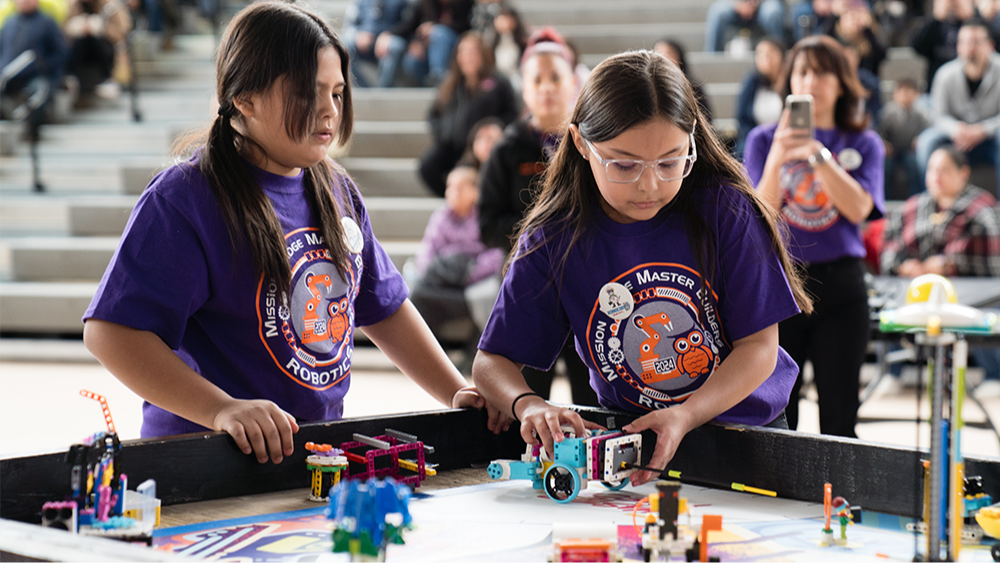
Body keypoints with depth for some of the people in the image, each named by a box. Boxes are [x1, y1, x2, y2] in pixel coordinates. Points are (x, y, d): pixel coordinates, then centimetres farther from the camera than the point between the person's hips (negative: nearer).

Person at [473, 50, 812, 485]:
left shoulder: (725, 212, -11)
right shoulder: (554, 241, -8)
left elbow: (759, 345, -10)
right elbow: (493, 360, -3)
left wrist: (686, 415, -26)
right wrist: (527, 405, -26)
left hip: (746, 423, -2)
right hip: (627, 434, 2)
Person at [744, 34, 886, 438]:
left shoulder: (863, 144, 9)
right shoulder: (763, 140, 7)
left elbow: (859, 209, -8)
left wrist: (818, 156, -19)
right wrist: (776, 160, -22)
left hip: (840, 286, 0)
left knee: (839, 415, 1)